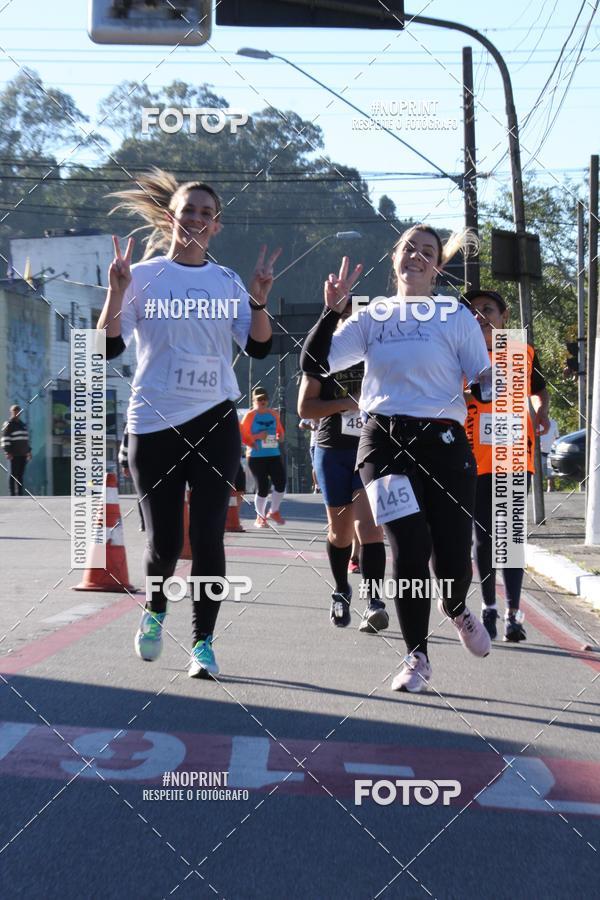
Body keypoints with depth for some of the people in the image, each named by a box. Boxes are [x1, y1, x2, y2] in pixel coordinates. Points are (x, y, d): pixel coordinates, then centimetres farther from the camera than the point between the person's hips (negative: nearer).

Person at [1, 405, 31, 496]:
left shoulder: (22, 424, 20)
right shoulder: (8, 424, -3)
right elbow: (5, 439, -9)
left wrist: (29, 451, 21)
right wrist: (8, 452, -16)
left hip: (23, 454, 7)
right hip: (14, 454, -7)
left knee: (21, 474, 8)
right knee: (13, 474, -6)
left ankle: (20, 493, 11)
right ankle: (12, 493, -4)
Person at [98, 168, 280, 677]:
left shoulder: (227, 281, 8)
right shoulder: (143, 275, 2)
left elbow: (258, 347, 1)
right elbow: (109, 347, -4)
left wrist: (259, 299, -13)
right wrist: (116, 293, -17)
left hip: (215, 421, 1)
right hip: (154, 424, -1)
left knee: (208, 536, -4)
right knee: (164, 541, 0)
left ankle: (204, 642, 8)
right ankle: (155, 608, 32)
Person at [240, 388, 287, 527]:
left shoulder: (274, 414, 10)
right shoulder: (250, 415, -3)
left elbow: (280, 430, 22)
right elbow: (243, 436, -4)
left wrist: (280, 437, 1)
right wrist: (256, 437, -18)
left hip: (274, 455, 4)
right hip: (256, 457, -4)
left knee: (281, 483, -5)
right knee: (262, 488, -3)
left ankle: (274, 511, 18)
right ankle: (260, 517, 16)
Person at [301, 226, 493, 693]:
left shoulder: (457, 317, 5)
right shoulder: (371, 317, 10)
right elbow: (314, 362, 3)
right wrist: (332, 309, -8)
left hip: (443, 444, -1)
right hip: (385, 444, 1)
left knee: (452, 558, -3)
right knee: (410, 549, -12)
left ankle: (457, 610, 35)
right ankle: (417, 659, 6)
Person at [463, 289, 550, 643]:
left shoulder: (525, 354, 3)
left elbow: (539, 390, 20)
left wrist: (541, 410, 2)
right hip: (476, 462, 1)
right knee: (484, 537, 9)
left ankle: (513, 615, -7)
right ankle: (489, 607, 23)